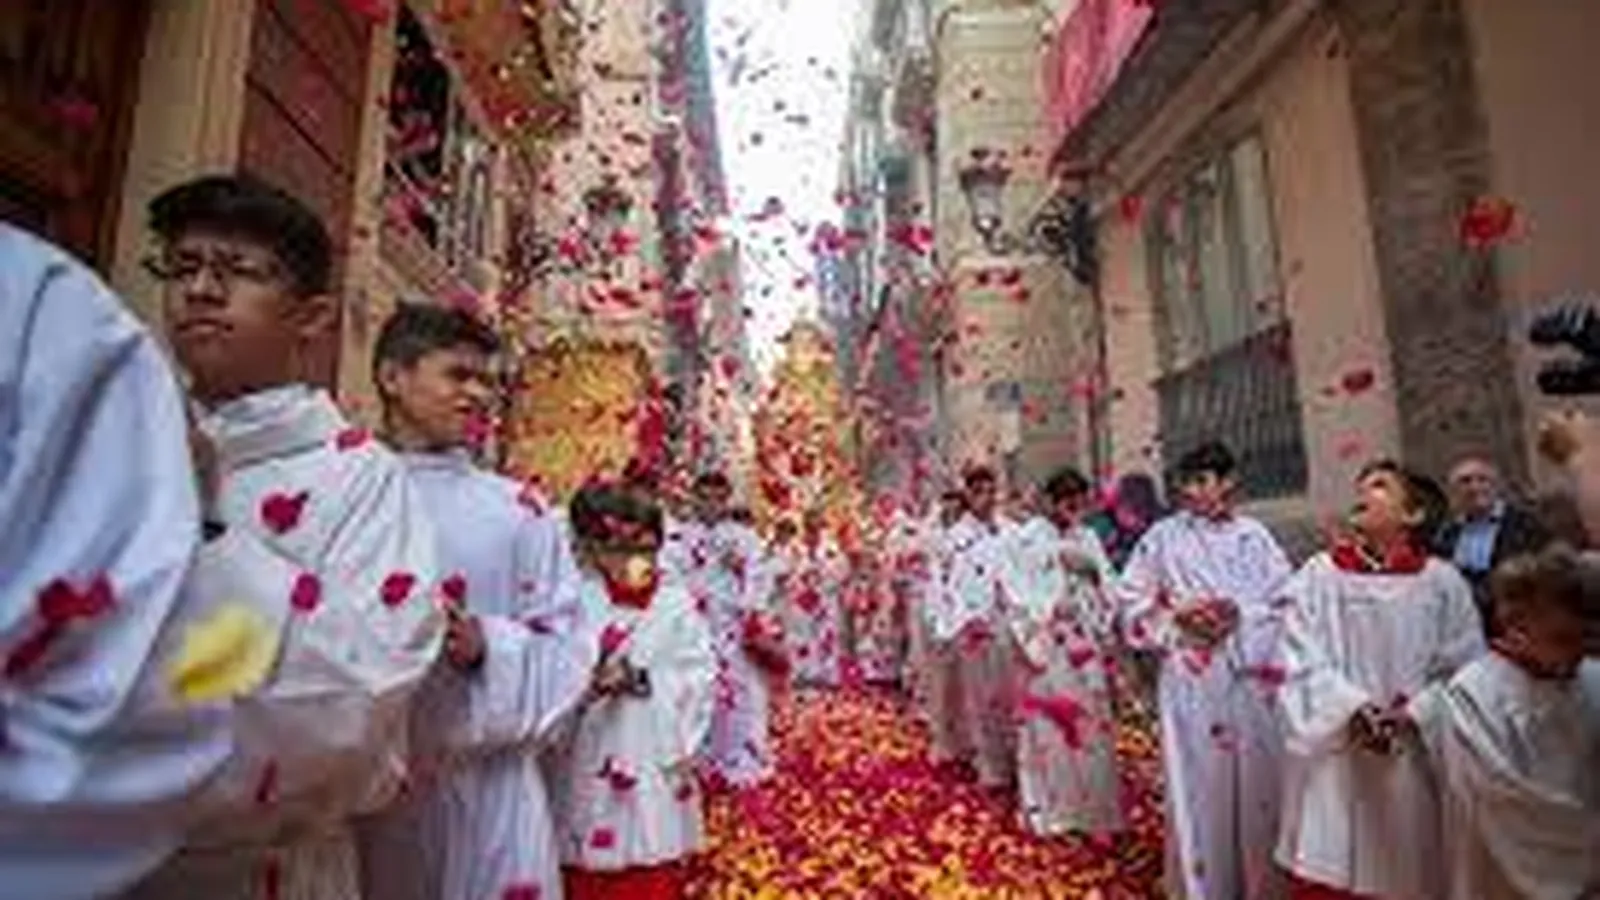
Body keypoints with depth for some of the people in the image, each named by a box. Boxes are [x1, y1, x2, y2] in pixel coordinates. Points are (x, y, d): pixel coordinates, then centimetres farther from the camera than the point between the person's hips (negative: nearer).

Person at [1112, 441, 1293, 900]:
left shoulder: (1254, 535, 4)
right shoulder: (1163, 536, -2)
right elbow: (1129, 601, 0)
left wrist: (1241, 615, -13)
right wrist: (1176, 617, -14)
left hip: (1251, 680, 2)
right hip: (1191, 681, -2)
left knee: (1255, 784, 12)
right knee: (1198, 788, 5)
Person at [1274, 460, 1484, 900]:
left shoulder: (1443, 582, 2)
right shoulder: (1317, 576, -1)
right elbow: (1301, 664, -5)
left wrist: (1416, 712, -15)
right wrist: (1353, 709, -18)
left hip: (1415, 763, 1)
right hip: (1333, 762, -1)